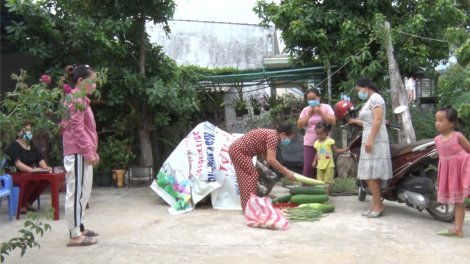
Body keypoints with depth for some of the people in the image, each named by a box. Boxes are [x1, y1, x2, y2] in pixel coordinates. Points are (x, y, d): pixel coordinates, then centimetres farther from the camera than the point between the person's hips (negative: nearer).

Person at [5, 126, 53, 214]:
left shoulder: (32, 145, 12)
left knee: (45, 179, -20)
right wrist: (32, 169, -42)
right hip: (13, 174, -7)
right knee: (32, 181, -35)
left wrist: (45, 167, -20)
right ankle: (21, 205, -12)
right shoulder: (13, 146, -12)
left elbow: (40, 159, 4)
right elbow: (17, 163, -27)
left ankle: (29, 202, 0)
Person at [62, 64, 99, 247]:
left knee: (83, 192, 16)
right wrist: (88, 152, -18)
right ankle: (75, 236, -2)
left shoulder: (81, 100, 19)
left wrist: (93, 152, 20)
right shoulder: (76, 100, -12)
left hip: (82, 153, 10)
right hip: (78, 153, -10)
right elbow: (77, 128, -18)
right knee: (77, 193, -6)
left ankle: (80, 227, 25)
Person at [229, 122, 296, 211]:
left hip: (237, 150, 10)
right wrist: (285, 172, -22)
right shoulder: (273, 136, -20)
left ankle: (247, 205, 20)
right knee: (251, 175, -6)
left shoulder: (271, 134, 10)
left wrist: (282, 168, 7)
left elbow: (266, 156, 13)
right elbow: (271, 159, -28)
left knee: (247, 177, 13)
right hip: (238, 151, -10)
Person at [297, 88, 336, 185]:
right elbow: (299, 125, -1)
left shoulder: (326, 107, -1)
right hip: (309, 143, 1)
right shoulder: (306, 110, 5)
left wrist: (320, 112, -14)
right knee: (308, 167, -1)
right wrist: (309, 114, -8)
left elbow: (333, 122, -11)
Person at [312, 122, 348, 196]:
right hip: (320, 166, 5)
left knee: (327, 182, -3)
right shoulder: (316, 143, 7)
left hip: (329, 166, -4)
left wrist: (344, 150, -15)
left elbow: (336, 150, -1)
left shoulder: (330, 141, -6)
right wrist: (314, 161, 4)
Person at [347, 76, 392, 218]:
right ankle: (375, 203, 10)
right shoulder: (370, 100, 21)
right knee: (374, 174, 8)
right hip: (370, 140, 10)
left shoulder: (375, 98, -8)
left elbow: (377, 120, -18)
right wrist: (354, 121, 26)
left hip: (375, 141, -10)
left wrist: (370, 139, -24)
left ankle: (378, 204, -5)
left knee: (370, 174, -10)